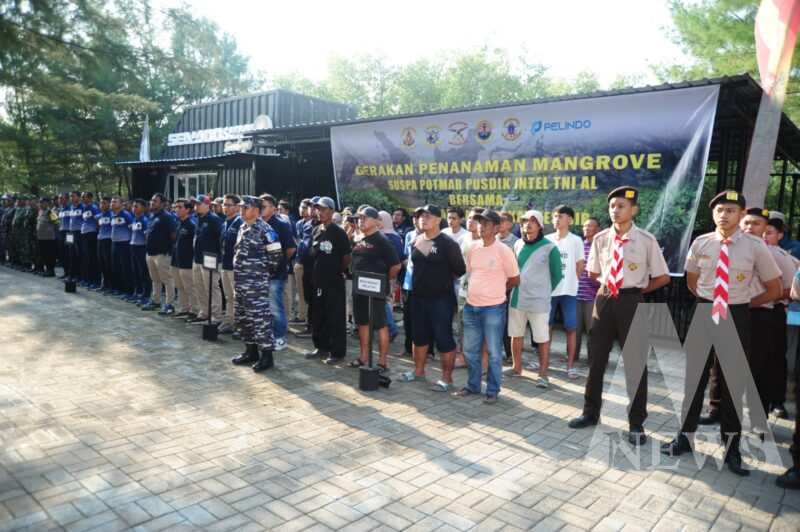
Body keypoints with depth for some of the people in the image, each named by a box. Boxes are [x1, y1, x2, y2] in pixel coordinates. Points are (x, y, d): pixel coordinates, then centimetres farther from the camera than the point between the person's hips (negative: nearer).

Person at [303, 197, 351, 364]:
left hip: (334, 282, -7)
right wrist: (313, 272, 11)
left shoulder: (339, 232, -9)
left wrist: (339, 271, -1)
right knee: (317, 317, 14)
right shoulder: (315, 231, 9)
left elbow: (347, 257, -8)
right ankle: (321, 347, 27)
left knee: (335, 318, 0)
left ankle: (337, 351, 8)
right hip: (317, 281, 7)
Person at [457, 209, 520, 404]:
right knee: (470, 350, 15)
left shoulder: (503, 251, -10)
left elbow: (514, 280, -2)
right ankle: (473, 385, 31)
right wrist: (478, 290, 10)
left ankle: (492, 390, 18)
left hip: (493, 308, -6)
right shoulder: (473, 249, 6)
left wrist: (494, 290, 6)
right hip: (471, 307, 6)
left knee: (494, 352, 5)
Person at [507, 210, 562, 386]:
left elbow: (556, 275, 0)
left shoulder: (550, 248, -8)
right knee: (516, 335, 15)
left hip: (538, 302, -5)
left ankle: (543, 375, 12)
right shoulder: (518, 244, 6)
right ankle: (517, 368, 31)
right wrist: (517, 288, 12)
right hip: (516, 299, 5)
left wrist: (544, 292, 5)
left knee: (542, 339, 2)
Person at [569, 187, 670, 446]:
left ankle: (636, 424, 21)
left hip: (631, 302, -3)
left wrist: (637, 289, 1)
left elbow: (663, 277, -2)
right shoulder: (600, 239, 1)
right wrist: (609, 284, 5)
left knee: (635, 363, 6)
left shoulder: (646, 240, -9)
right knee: (596, 359, 13)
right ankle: (591, 412, 30)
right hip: (604, 300, 4)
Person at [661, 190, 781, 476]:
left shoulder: (755, 246, -9)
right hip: (704, 313, 2)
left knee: (732, 383, 10)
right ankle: (685, 436, 26)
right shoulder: (700, 243, -3)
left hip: (737, 317, -1)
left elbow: (774, 289, 2)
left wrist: (744, 304, 2)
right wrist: (706, 301, 8)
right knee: (694, 377, 10)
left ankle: (731, 447, 25)